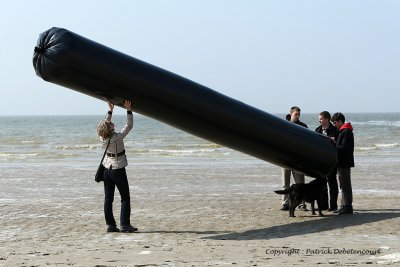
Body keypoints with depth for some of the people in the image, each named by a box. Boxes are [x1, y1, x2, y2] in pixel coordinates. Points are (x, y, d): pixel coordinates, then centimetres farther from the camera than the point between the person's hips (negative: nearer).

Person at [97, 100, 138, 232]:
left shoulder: (103, 138, -6)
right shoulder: (118, 137, -21)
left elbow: (105, 124, 12)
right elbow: (129, 126, -13)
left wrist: (110, 111, 13)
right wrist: (129, 110, -11)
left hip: (107, 170, 5)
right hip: (118, 170, -5)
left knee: (108, 198, 7)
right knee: (125, 198, 3)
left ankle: (110, 225, 7)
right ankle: (125, 225, -1)